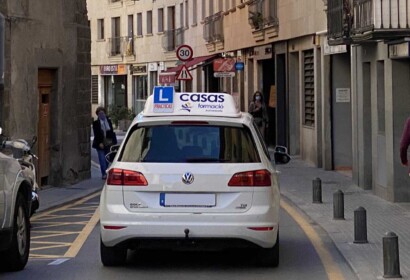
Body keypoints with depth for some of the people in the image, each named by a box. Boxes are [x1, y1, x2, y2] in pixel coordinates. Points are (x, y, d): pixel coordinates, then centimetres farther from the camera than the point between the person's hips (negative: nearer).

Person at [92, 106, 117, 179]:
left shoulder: (108, 121, 10)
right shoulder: (96, 123, -1)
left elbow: (112, 132, 10)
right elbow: (96, 134, -5)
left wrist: (113, 142, 2)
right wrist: (99, 143, -14)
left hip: (108, 143, 3)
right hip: (100, 144, -3)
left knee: (106, 159, 7)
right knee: (102, 159, -8)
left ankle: (104, 174, 16)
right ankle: (104, 174, -10)